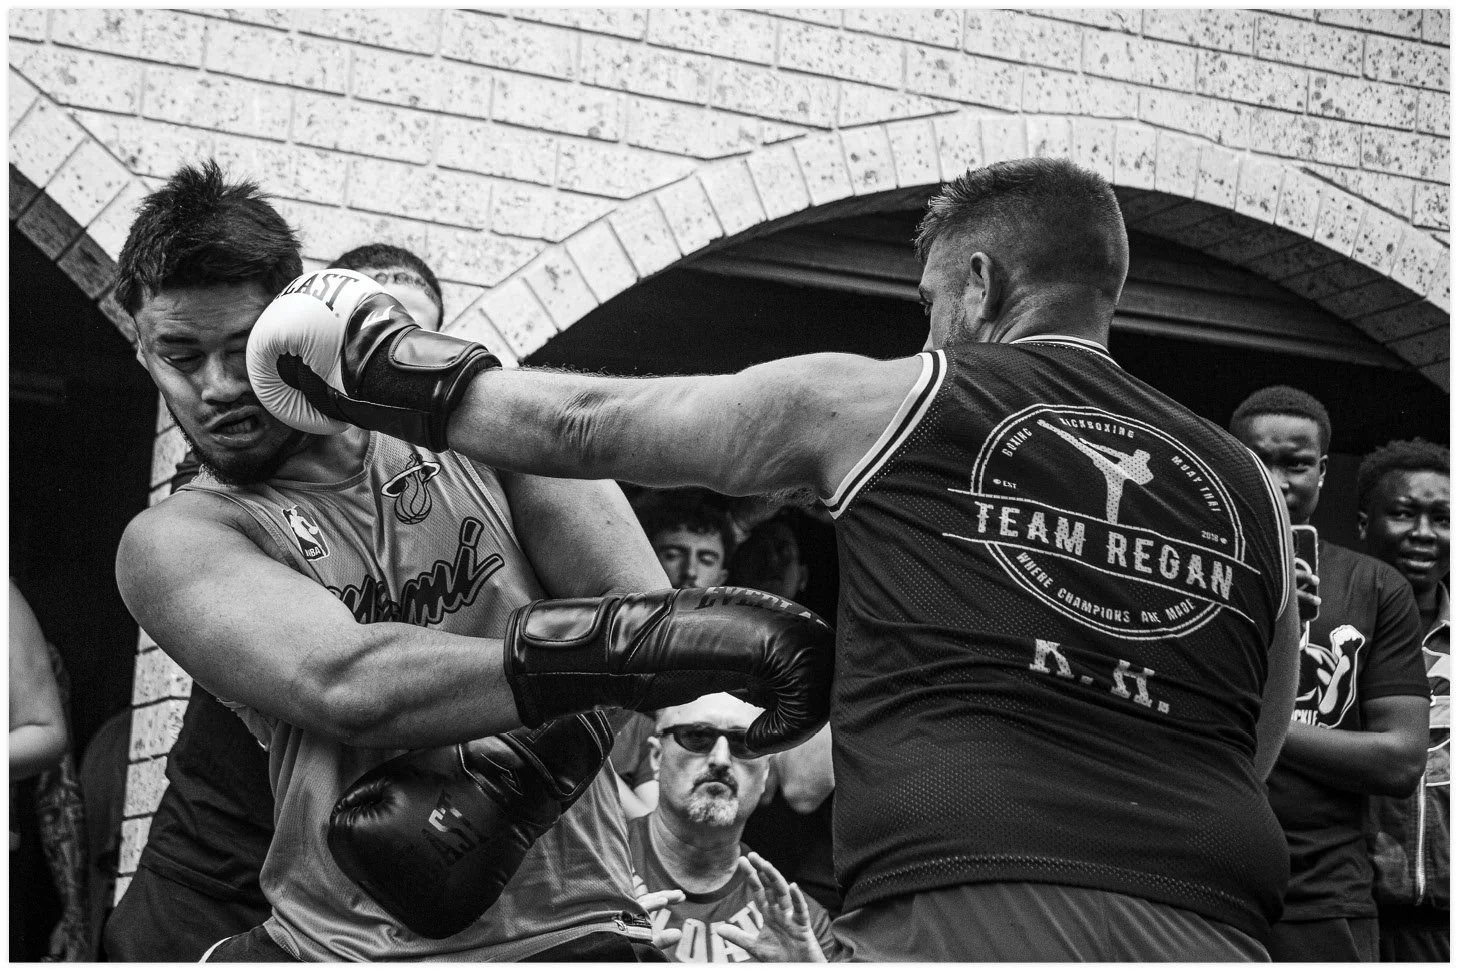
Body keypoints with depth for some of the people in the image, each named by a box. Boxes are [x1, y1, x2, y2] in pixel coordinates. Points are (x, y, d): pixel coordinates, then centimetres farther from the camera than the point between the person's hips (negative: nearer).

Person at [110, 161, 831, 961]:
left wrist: (496, 791, -17)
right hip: (334, 940, -1)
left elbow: (637, 605, -2)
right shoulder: (175, 541, 1)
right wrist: (648, 637, -25)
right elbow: (345, 686, -17)